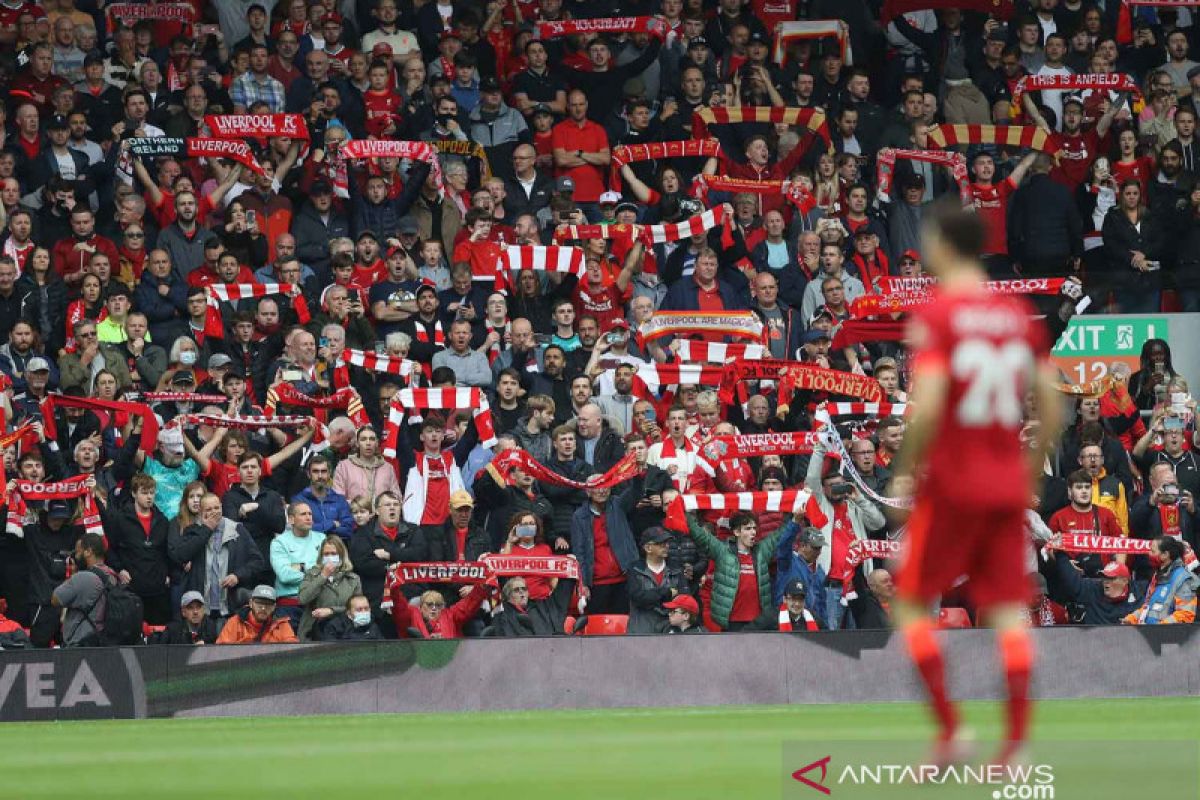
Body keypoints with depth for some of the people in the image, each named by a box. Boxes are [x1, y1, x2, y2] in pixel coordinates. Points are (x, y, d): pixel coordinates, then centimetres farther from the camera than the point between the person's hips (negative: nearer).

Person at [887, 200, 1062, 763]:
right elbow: (1051, 406, 9)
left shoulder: (936, 316, -10)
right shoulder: (1019, 316, 7)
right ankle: (1015, 744, -6)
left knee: (910, 603, 8)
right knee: (1008, 611, 3)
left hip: (952, 485, -5)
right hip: (1008, 486, 5)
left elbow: (928, 407, -20)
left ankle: (948, 731, -1)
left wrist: (905, 469, -7)